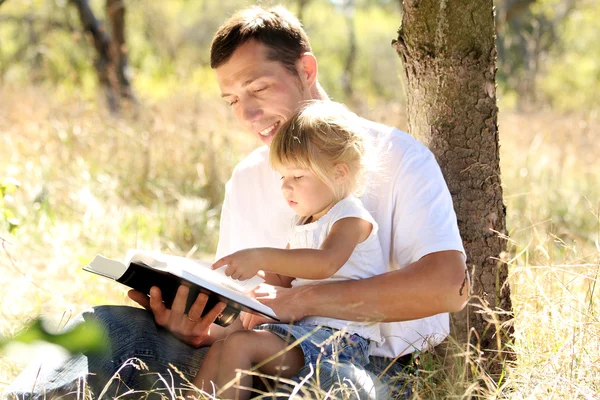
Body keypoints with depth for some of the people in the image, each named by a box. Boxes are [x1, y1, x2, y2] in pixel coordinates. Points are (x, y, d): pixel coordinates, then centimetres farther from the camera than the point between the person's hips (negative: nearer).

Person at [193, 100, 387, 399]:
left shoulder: (351, 217, -6)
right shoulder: (302, 226, 25)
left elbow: (326, 262, -27)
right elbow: (283, 283, 30)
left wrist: (262, 257, -31)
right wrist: (264, 271, 9)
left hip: (341, 337, -9)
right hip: (300, 328, 9)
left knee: (240, 344, -27)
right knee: (219, 349, -11)